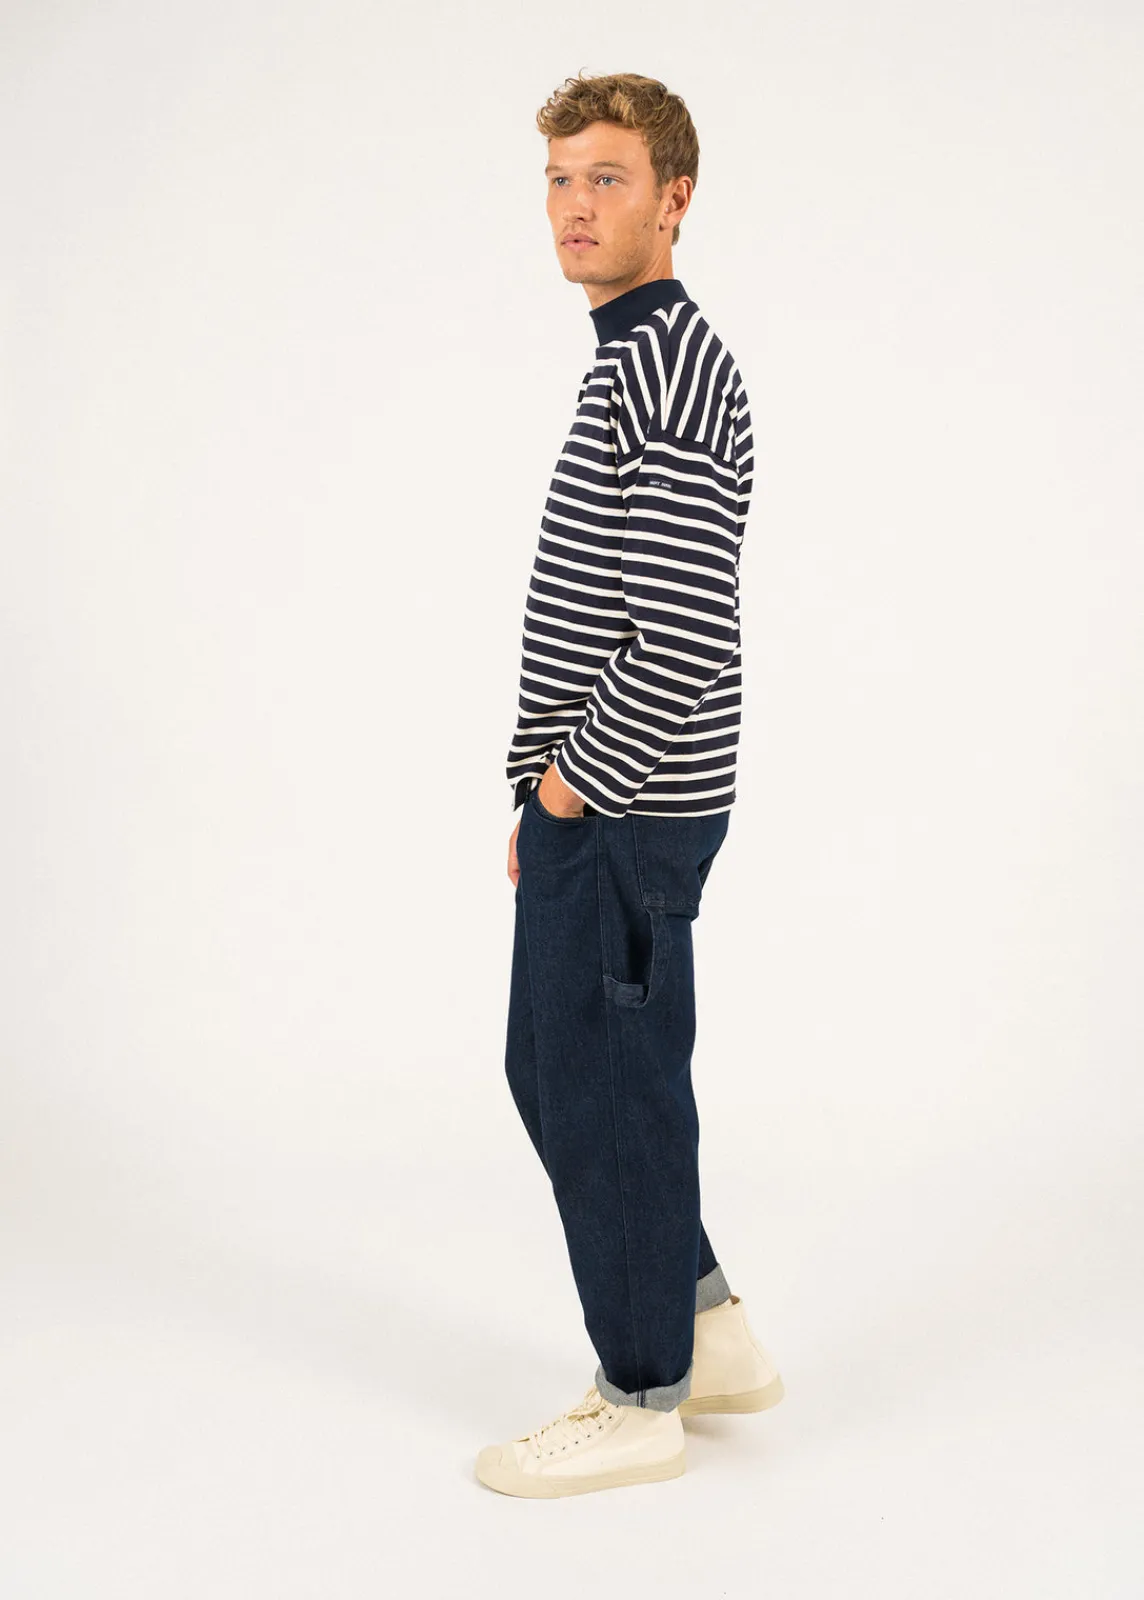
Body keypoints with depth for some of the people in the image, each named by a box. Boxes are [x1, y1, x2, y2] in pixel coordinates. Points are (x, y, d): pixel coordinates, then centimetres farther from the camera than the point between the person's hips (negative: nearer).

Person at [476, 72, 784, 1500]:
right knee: (550, 1069, 18)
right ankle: (706, 1327, 30)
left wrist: (576, 777, -14)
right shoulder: (637, 363, 17)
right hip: (594, 805, 10)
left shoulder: (665, 366, -16)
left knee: (607, 1088, 1)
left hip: (624, 812, -10)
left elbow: (686, 631, -26)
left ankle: (642, 1400, 17)